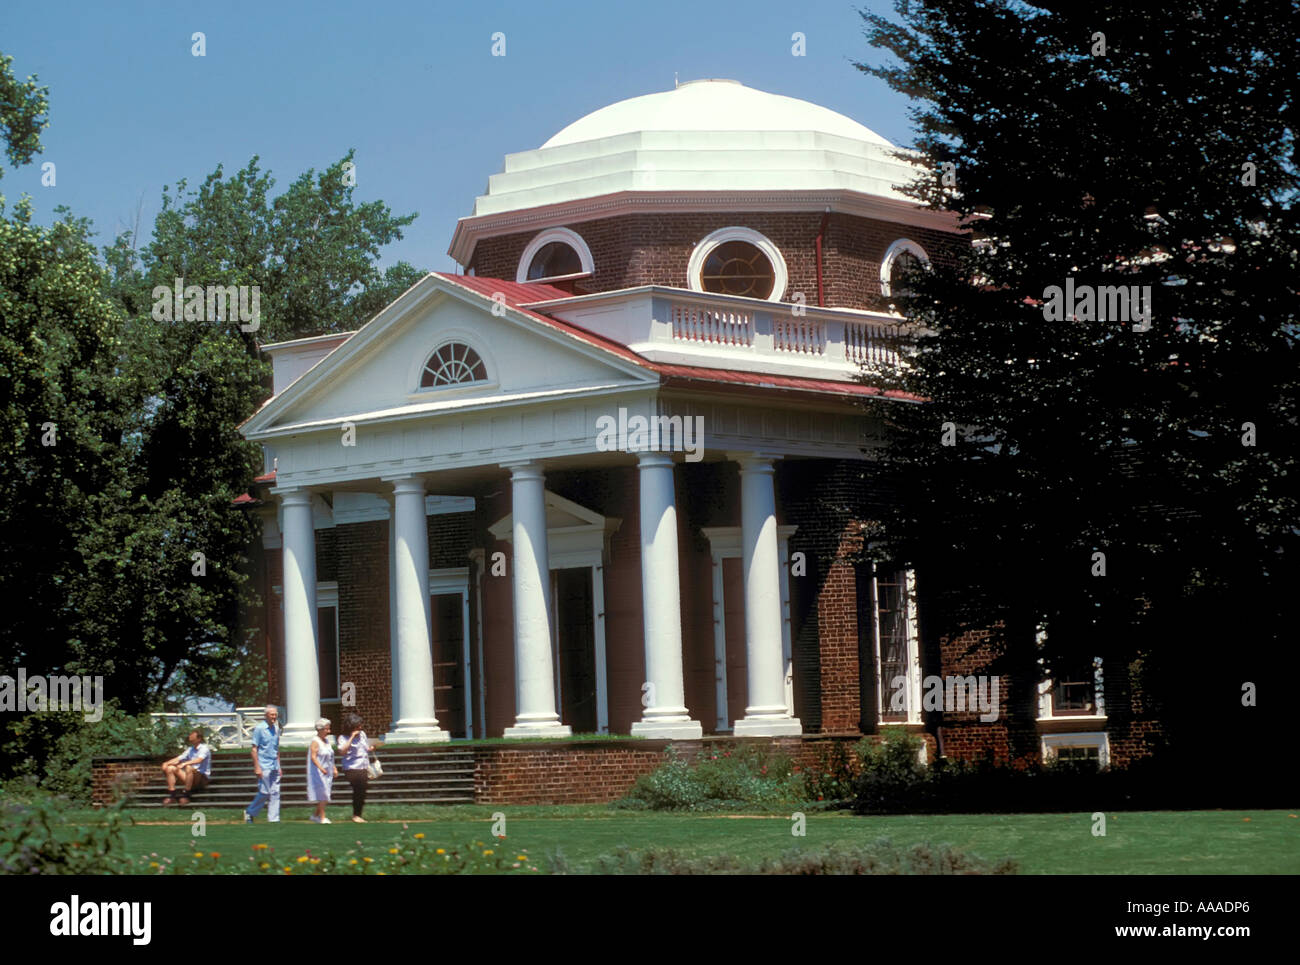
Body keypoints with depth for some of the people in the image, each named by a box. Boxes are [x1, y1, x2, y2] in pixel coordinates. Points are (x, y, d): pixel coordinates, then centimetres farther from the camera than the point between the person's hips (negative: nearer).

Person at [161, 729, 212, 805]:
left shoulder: (204, 748, -6)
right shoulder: (190, 749, 19)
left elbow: (199, 760, -24)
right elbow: (178, 759, 14)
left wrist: (185, 763, -36)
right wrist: (167, 763, -3)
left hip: (203, 778, -8)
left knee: (188, 767, -37)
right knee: (170, 768, -3)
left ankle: (186, 795, -32)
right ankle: (172, 796, -12)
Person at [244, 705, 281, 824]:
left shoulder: (276, 729, 13)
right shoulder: (259, 729, -8)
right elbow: (254, 749, -10)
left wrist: (279, 766, 17)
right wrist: (257, 767, -15)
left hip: (274, 767, 7)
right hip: (264, 767, -7)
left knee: (275, 793, 2)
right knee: (265, 792, -6)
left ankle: (274, 819, 4)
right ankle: (249, 813, 12)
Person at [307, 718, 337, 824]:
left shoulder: (327, 741, 13)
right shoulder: (315, 741, -12)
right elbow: (313, 757, -21)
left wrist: (334, 769, 17)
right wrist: (321, 768, -32)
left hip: (327, 773, 8)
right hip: (317, 772, -8)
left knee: (324, 796, 8)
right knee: (323, 795, -11)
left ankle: (315, 815, 20)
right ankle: (322, 818, -8)